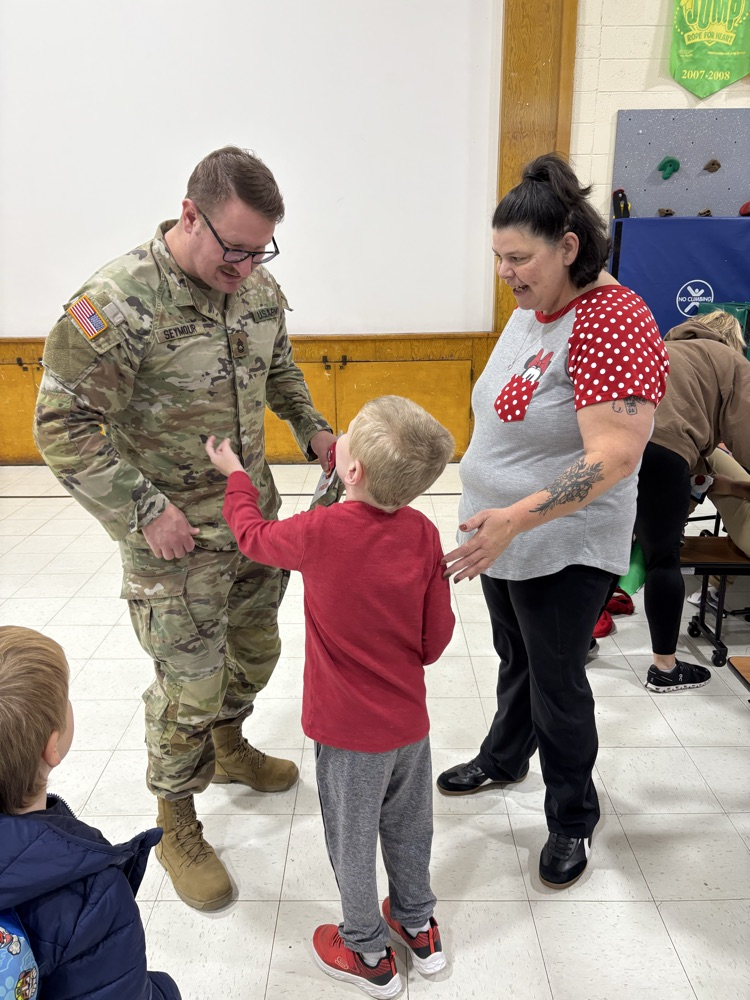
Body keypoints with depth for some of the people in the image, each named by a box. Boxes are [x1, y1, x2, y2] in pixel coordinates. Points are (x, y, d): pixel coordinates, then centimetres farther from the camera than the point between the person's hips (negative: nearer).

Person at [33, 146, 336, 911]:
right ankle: (176, 826, 30)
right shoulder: (118, 301, -23)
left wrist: (313, 430, 5)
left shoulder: (258, 286, -1)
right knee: (189, 687, 4)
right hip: (174, 535, -7)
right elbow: (62, 426, -21)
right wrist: (146, 512, -22)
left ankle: (229, 749, 52)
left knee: (254, 649, 22)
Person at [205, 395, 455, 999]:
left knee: (353, 839, 18)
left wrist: (235, 474, 13)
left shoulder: (321, 532, -25)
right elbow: (438, 636, -5)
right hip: (409, 718, 4)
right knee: (407, 825, 25)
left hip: (349, 728, -4)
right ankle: (418, 926, 47)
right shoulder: (424, 534, -13)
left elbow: (253, 535, -3)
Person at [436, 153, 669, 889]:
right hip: (502, 534, 8)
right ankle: (503, 760, 48)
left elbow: (614, 457, -30)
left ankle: (573, 818, 32)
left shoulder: (612, 323, -22)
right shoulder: (530, 311, 6)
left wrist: (516, 517, -36)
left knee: (557, 682, 8)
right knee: (516, 659, 24)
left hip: (564, 548, -8)